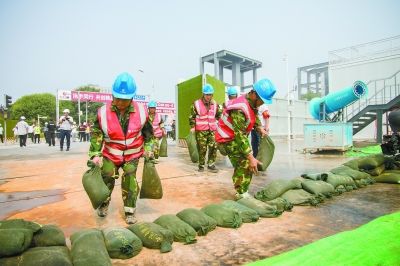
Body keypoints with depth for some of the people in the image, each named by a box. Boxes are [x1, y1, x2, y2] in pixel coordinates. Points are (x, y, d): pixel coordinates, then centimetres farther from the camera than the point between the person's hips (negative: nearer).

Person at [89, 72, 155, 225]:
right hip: (110, 154, 1)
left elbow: (148, 131, 1)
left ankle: (130, 211, 7)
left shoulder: (141, 111, -14)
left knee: (130, 180, -9)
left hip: (132, 155, 0)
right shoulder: (103, 112, -17)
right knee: (106, 178, 4)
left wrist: (149, 148, -2)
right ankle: (104, 203, 35)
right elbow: (96, 134, -9)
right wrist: (95, 154, -15)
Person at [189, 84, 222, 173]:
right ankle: (201, 165, 16)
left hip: (212, 129, 3)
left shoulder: (215, 104, 8)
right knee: (202, 148, 1)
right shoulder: (196, 104, -4)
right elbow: (192, 117, 0)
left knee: (213, 147, -4)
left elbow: (218, 115, 19)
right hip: (201, 130, -3)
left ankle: (211, 164, 10)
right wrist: (192, 127, -7)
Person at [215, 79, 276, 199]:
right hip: (228, 137, -9)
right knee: (244, 165, -14)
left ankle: (242, 192, 26)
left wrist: (260, 128, -2)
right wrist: (251, 158, -37)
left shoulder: (252, 102, -4)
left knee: (245, 164, 13)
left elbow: (255, 116, 17)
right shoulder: (240, 109, -34)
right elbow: (240, 135, -36)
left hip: (238, 135, 9)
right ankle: (242, 194, -2)